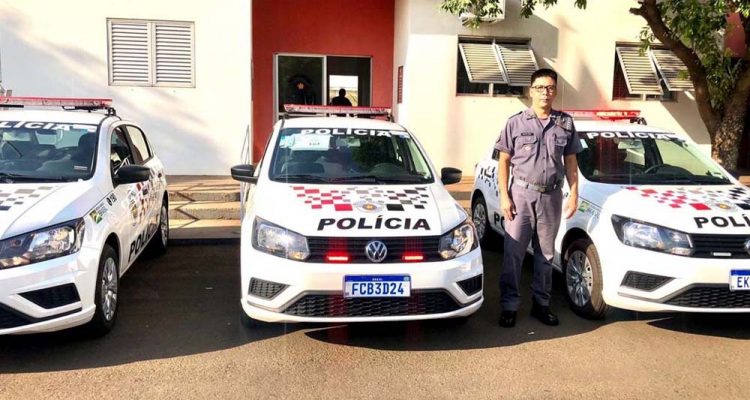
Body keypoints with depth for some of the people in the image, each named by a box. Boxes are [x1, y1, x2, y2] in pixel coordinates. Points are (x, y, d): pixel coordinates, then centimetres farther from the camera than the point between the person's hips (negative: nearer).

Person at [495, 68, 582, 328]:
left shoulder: (565, 123, 7)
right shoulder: (516, 123, -1)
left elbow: (571, 162, 11)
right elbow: (503, 161, 0)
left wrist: (574, 194, 3)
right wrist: (504, 196, -7)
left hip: (552, 196, 3)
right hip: (522, 193, -3)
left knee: (546, 254, 11)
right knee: (513, 253, -3)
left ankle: (541, 304, 22)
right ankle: (509, 305, 6)